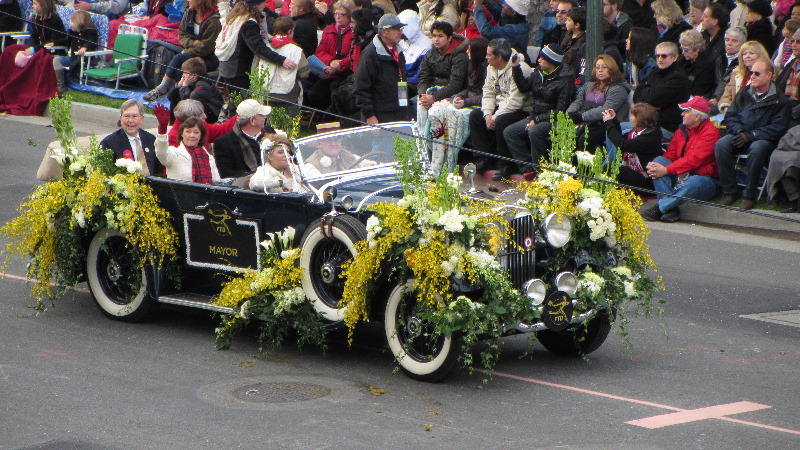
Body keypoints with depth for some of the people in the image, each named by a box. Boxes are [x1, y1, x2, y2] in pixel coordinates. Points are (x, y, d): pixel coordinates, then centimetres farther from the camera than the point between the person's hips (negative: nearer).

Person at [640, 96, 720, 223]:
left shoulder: (710, 132, -11)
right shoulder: (682, 130, 13)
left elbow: (693, 160, -21)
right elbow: (670, 155, 8)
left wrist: (666, 170, -24)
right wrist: (655, 167, -15)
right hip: (680, 177, 7)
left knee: (694, 182, -41)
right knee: (658, 160, -15)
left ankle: (658, 207, -32)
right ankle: (671, 209, -29)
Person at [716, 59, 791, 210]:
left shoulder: (780, 100, -2)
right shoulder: (743, 94, 13)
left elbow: (777, 128, -10)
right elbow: (730, 115, 12)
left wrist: (749, 136, -17)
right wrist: (739, 131, -10)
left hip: (764, 139, -4)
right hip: (741, 136, 4)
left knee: (757, 149, -39)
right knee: (721, 145, -27)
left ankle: (749, 195, -27)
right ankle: (729, 191, -20)